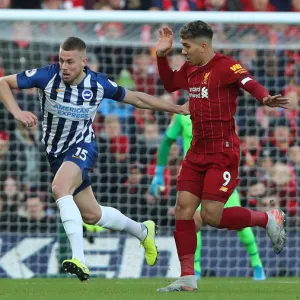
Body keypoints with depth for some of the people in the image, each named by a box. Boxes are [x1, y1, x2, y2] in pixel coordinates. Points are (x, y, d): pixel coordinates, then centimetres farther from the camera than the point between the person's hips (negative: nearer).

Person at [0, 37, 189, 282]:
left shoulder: (99, 84, -13)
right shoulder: (47, 76, -15)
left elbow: (136, 98, 2)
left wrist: (177, 108, 5)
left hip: (82, 147, -3)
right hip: (56, 151, 3)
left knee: (60, 188, -34)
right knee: (92, 215, 11)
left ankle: (79, 259, -38)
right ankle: (143, 231, 39)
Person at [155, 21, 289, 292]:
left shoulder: (225, 66, -14)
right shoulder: (190, 70, 10)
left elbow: (251, 84, -29)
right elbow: (170, 84, 29)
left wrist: (265, 98, -50)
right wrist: (161, 55, 15)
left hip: (223, 151, -8)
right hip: (197, 152, 8)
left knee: (211, 216, -12)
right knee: (183, 208, -1)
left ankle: (269, 219, 12)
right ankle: (188, 278, 4)